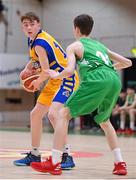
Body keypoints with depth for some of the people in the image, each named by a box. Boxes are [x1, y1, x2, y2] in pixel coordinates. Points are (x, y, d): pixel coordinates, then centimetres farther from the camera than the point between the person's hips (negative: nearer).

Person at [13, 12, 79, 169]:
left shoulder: (39, 44, -23)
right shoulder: (32, 40, 6)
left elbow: (46, 71, -22)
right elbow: (35, 59, 25)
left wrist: (37, 82, -2)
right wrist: (27, 69, 5)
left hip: (66, 79, -11)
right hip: (55, 81, 11)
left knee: (53, 114, -29)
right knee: (35, 114, 13)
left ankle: (66, 156, -25)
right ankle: (34, 155, 24)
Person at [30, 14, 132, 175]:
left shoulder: (74, 46, 17)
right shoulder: (100, 45, 33)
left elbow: (69, 70, -1)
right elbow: (127, 62, 33)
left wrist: (56, 75, 19)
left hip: (96, 80, -6)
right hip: (115, 80, 6)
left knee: (64, 114, 3)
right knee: (104, 121, 28)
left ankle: (54, 163, -6)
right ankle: (120, 164, 20)